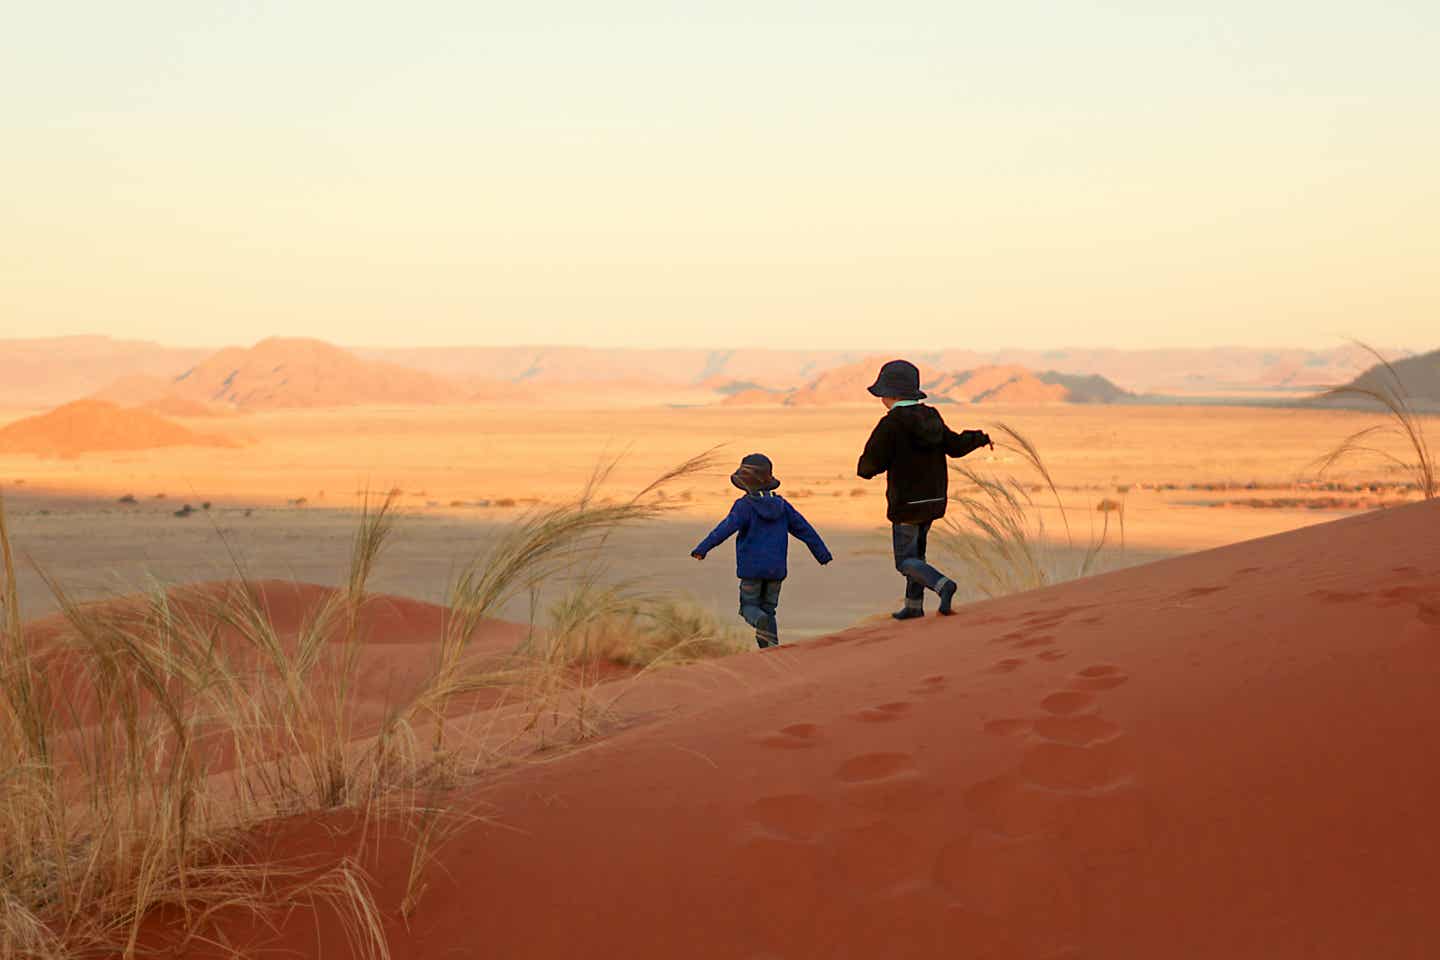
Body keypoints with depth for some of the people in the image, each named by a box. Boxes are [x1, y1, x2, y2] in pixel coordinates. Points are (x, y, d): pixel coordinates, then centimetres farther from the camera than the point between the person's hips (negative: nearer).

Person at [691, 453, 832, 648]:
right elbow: (804, 529, 10)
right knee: (768, 608, 13)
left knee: (749, 606, 7)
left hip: (752, 567, -4)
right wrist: (823, 553, 19)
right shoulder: (782, 505, 6)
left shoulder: (745, 506, -9)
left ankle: (761, 621, -27)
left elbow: (726, 528, -22)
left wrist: (703, 548, -28)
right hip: (776, 568, 4)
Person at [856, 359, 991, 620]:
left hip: (907, 502, -7)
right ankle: (913, 606, 29)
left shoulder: (891, 424, -17)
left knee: (906, 561, 0)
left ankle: (943, 585, -24)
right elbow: (955, 445, 5)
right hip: (934, 498, 7)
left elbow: (871, 463, -18)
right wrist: (980, 438, 23)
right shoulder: (931, 417, 1)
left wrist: (864, 469, 6)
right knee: (916, 550, 23)